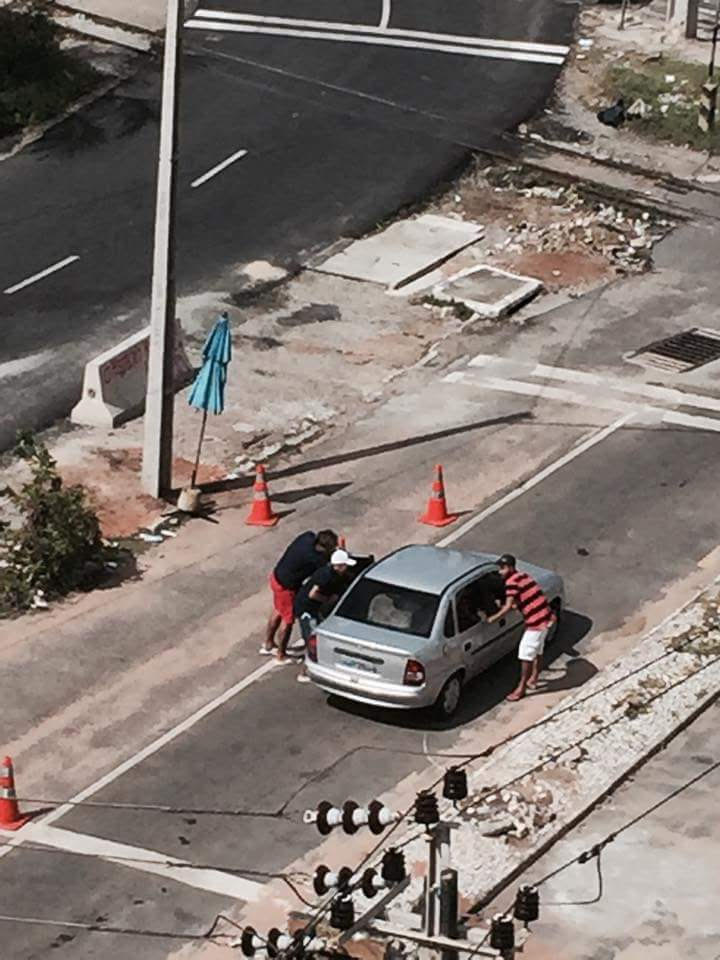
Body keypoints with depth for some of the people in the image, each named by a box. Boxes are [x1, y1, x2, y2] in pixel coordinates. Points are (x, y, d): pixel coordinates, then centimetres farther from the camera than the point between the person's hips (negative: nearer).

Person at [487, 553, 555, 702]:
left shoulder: (512, 582, -15)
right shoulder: (523, 576, 14)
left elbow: (509, 607, -19)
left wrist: (493, 618, -10)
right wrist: (504, 607, 21)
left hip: (536, 621, -10)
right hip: (546, 617, 10)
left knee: (526, 654, 0)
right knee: (537, 650, 24)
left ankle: (521, 688, 6)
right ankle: (533, 679, 39)